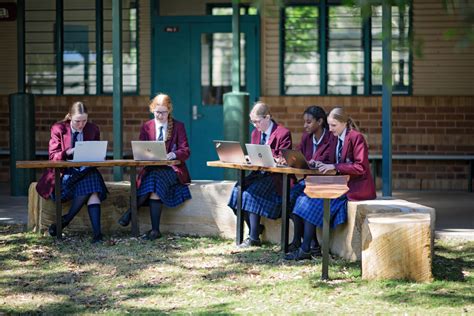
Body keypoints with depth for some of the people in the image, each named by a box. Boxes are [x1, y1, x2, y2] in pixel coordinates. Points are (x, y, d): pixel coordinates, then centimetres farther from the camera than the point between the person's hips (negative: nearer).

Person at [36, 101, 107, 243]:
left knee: (92, 182, -33)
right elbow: (53, 155, -5)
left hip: (85, 171, 3)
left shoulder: (93, 129, 9)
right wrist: (68, 152, -23)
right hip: (64, 172, -3)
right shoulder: (58, 129, 0)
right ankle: (96, 232, -27)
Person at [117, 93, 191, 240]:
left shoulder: (178, 126, 8)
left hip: (172, 169, -2)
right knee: (153, 179, -34)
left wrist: (174, 154, -23)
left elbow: (186, 151, -1)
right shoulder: (146, 127, 14)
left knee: (156, 177, -35)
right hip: (151, 168, 2)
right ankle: (155, 229, -32)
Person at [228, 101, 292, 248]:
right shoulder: (256, 133, 16)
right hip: (258, 173, 7)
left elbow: (283, 159, -11)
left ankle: (254, 238, -20)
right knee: (238, 190, -19)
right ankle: (255, 228, -6)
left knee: (250, 193, -27)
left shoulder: (283, 133, -7)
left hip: (275, 176, -7)